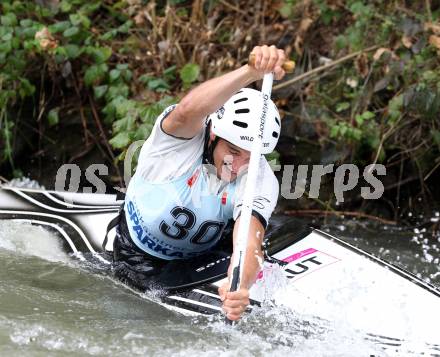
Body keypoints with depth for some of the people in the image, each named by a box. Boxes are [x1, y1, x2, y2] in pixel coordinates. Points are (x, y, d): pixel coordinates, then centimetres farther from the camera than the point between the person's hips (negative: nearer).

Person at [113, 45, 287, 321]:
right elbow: (189, 110, -54)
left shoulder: (262, 180, -24)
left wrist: (240, 287, -62)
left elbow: (249, 241, -39)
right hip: (139, 257, -3)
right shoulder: (183, 135, -30)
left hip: (200, 257, 3)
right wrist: (251, 72, -70)